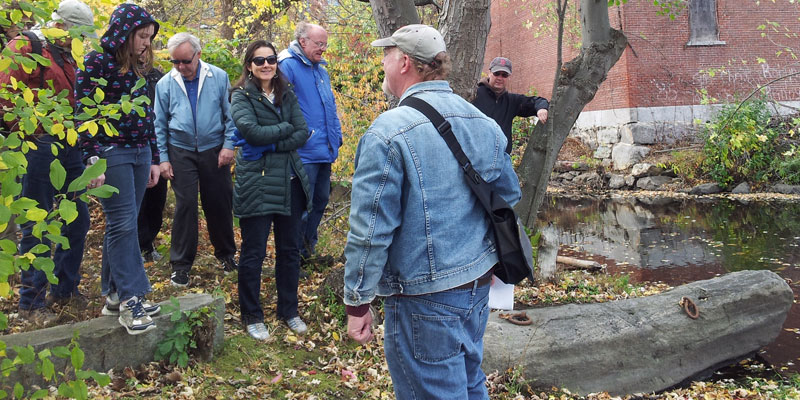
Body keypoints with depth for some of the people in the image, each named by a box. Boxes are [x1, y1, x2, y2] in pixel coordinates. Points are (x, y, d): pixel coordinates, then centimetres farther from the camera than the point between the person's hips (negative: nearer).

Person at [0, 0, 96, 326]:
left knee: (77, 218, 12)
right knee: (38, 226, -1)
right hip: (39, 146, -8)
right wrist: (28, 132, -18)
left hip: (68, 146, 8)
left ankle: (65, 289, 27)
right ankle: (32, 302, 10)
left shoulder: (67, 58, 19)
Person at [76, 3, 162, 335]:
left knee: (122, 226, 10)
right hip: (112, 153, -7)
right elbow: (84, 113, -12)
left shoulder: (138, 68, 15)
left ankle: (115, 295, 17)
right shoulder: (97, 62, -7)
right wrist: (93, 161, -18)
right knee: (123, 224, -9)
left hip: (140, 153, 7)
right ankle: (130, 300, -4)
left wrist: (153, 159, 17)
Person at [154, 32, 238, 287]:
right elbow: (160, 125, 4)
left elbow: (230, 115, 1)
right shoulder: (165, 84, -1)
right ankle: (181, 264, 8)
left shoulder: (218, 77, -3)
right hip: (181, 152, 0)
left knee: (220, 203, 9)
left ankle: (226, 254, 29)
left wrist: (228, 145, -7)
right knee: (185, 204, -3)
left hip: (214, 151, 0)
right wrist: (163, 158, -1)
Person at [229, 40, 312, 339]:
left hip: (289, 181, 5)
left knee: (289, 250, 12)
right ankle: (252, 316, 19)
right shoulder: (241, 96, -2)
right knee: (253, 253, 4)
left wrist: (272, 145, -14)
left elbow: (302, 134, -2)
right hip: (256, 182, -4)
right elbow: (252, 131, -20)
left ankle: (289, 310, 27)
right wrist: (286, 128, -9)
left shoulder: (287, 95, 11)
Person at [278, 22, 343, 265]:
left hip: (325, 151, 9)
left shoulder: (320, 68, 15)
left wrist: (336, 136, 18)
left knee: (321, 201, 19)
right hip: (304, 152, -9)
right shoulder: (288, 66, -13)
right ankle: (298, 256, 14)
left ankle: (310, 249, 35)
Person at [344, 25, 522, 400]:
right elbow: (509, 197, 13)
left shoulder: (389, 131, -18)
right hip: (479, 284, 7)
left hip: (424, 298, -7)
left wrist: (357, 302, -10)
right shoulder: (486, 124, 4)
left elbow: (371, 230, -19)